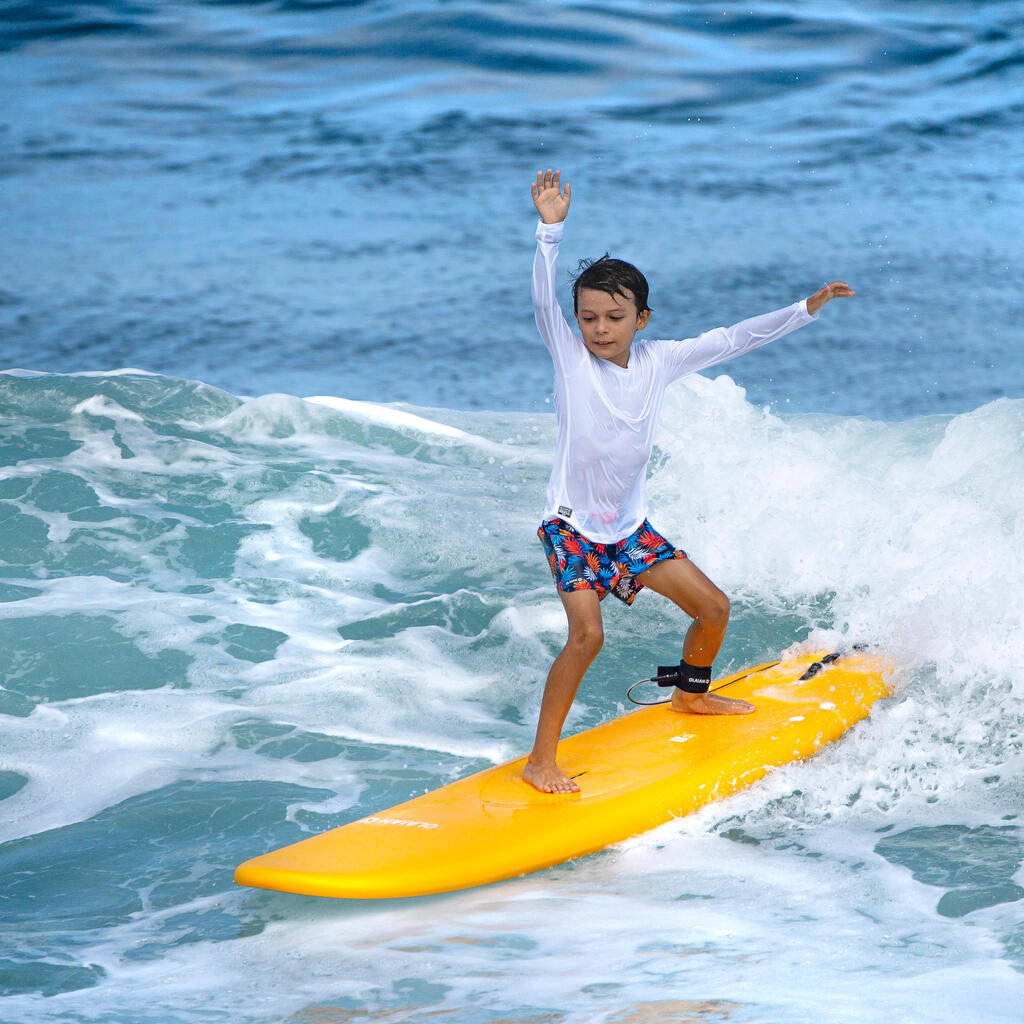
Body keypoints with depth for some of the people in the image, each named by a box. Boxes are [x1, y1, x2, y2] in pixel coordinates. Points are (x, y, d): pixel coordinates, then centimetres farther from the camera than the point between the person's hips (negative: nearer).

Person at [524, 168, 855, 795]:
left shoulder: (659, 362, -1)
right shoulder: (570, 355, -11)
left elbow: (731, 340, 3)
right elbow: (544, 300, -26)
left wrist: (805, 310, 2)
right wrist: (551, 230, -39)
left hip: (630, 526, 5)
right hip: (572, 525, -5)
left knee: (713, 606, 8)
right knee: (587, 633, -23)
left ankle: (691, 695, 38)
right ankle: (541, 760, -15)